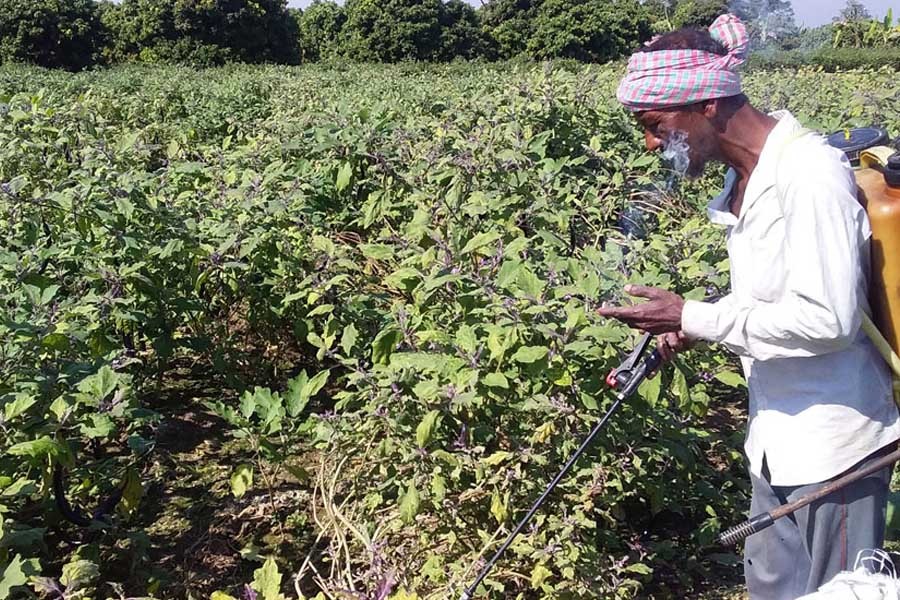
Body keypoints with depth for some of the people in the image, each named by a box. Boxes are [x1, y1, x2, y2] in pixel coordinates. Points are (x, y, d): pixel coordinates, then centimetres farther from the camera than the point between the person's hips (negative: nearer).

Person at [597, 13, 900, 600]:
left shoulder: (809, 170, -22)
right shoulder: (745, 178, 5)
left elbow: (828, 317, -27)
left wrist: (694, 318, -21)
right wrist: (686, 330, -1)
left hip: (834, 441, -9)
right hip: (778, 436, 9)